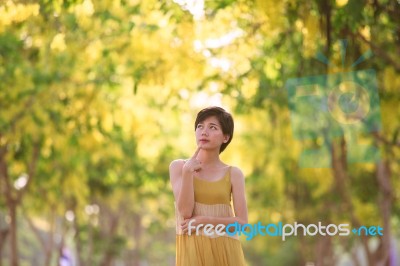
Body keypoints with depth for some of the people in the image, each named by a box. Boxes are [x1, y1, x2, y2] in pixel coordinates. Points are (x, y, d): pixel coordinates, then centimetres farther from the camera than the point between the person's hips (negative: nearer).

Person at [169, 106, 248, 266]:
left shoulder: (233, 174, 5)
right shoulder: (178, 166, 4)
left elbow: (242, 222, -1)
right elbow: (185, 212, -7)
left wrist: (204, 221, -11)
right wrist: (187, 172, -13)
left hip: (225, 250, 1)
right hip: (193, 249, -1)